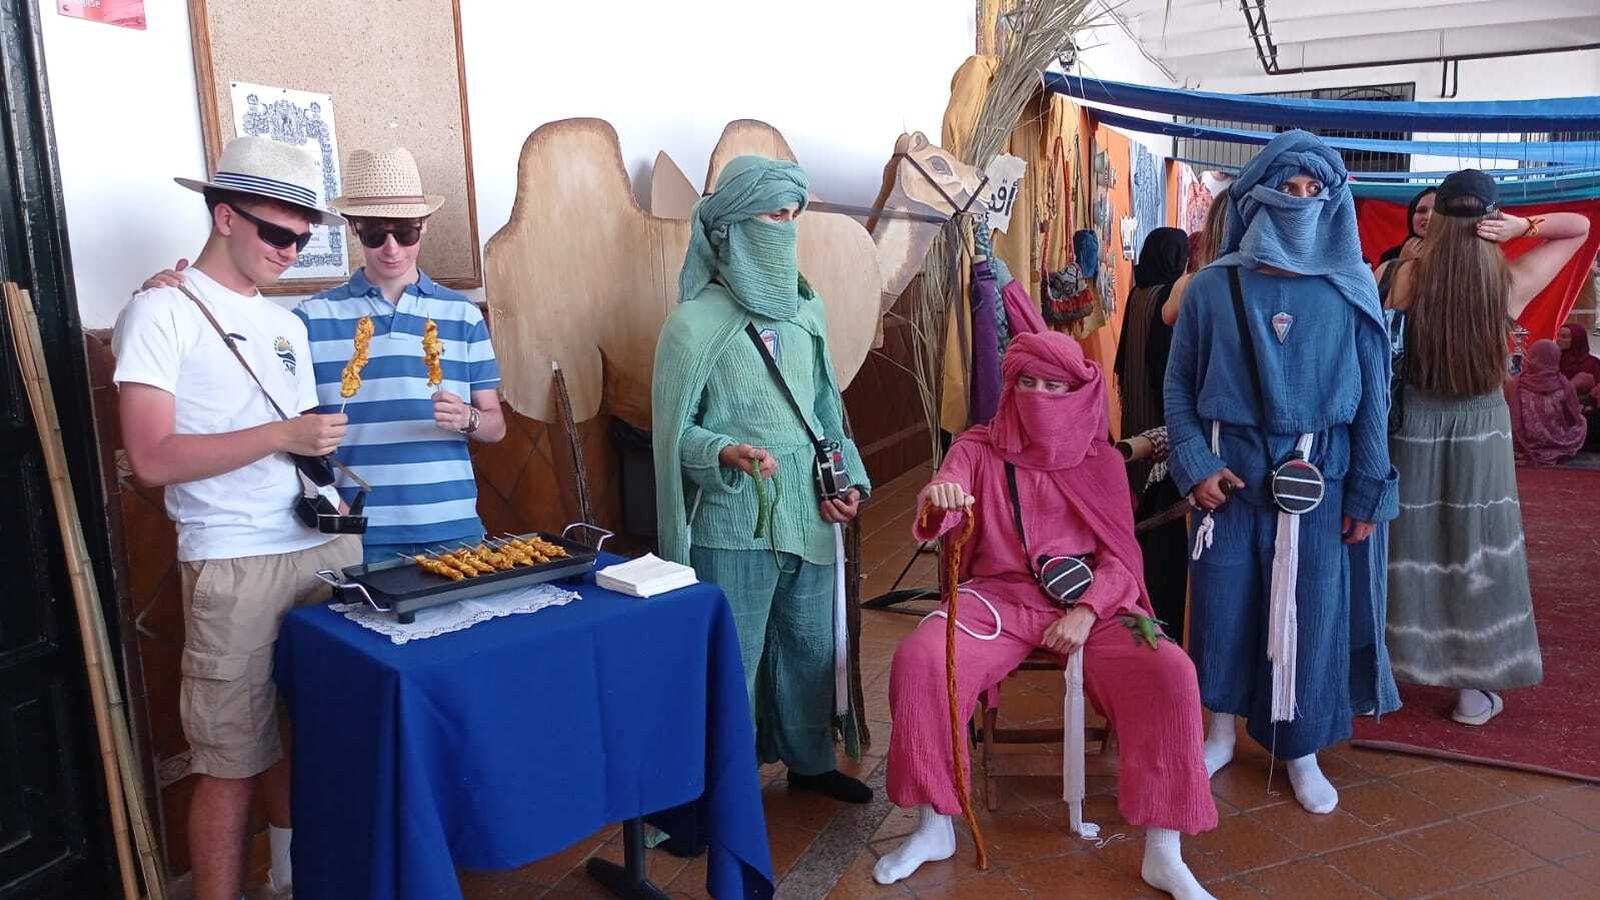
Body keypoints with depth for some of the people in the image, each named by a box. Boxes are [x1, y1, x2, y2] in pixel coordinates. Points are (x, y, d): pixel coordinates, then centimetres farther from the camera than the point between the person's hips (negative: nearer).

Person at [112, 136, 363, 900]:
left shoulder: (287, 323, 16)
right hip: (235, 567, -6)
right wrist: (283, 436, -18)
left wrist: (326, 481, 4)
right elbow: (152, 458, -14)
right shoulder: (162, 313, -5)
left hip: (329, 550, 6)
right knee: (232, 763, 2)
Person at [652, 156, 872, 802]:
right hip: (733, 524, -6)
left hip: (810, 513, 6)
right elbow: (673, 431, -8)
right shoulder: (695, 322, -10)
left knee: (813, 643, 17)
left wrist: (846, 478, 3)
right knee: (732, 658, 3)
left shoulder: (805, 311, 9)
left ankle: (810, 761, 37)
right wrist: (726, 451, -26)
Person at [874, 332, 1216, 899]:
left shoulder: (1101, 461, 9)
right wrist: (936, 500, -37)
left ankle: (1162, 852, -13)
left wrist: (1086, 611, -14)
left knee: (1169, 673, -26)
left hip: (1089, 604, 1)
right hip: (999, 597, 0)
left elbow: (1121, 555, 5)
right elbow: (941, 515, -11)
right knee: (918, 659, -28)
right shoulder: (977, 449, 6)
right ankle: (935, 826, -9)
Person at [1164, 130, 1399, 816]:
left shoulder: (1351, 290, 1)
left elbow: (1373, 393, 3)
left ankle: (1303, 753, 25)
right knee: (1223, 603, 7)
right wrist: (1196, 464, -9)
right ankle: (1220, 733, 27)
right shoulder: (1214, 287, 0)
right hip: (1231, 474, 0)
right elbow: (1179, 384, 3)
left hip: (1318, 478, 1)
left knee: (1310, 612, 7)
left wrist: (1368, 490, -1)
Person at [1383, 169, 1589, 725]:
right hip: (1481, 432, 0)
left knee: (1408, 550, 11)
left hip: (1416, 428, 0)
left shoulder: (1410, 278, -14)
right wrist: (1523, 226, -10)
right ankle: (1474, 690, 19)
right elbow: (1580, 227, 5)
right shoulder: (1512, 283, -10)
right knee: (1475, 552, 10)